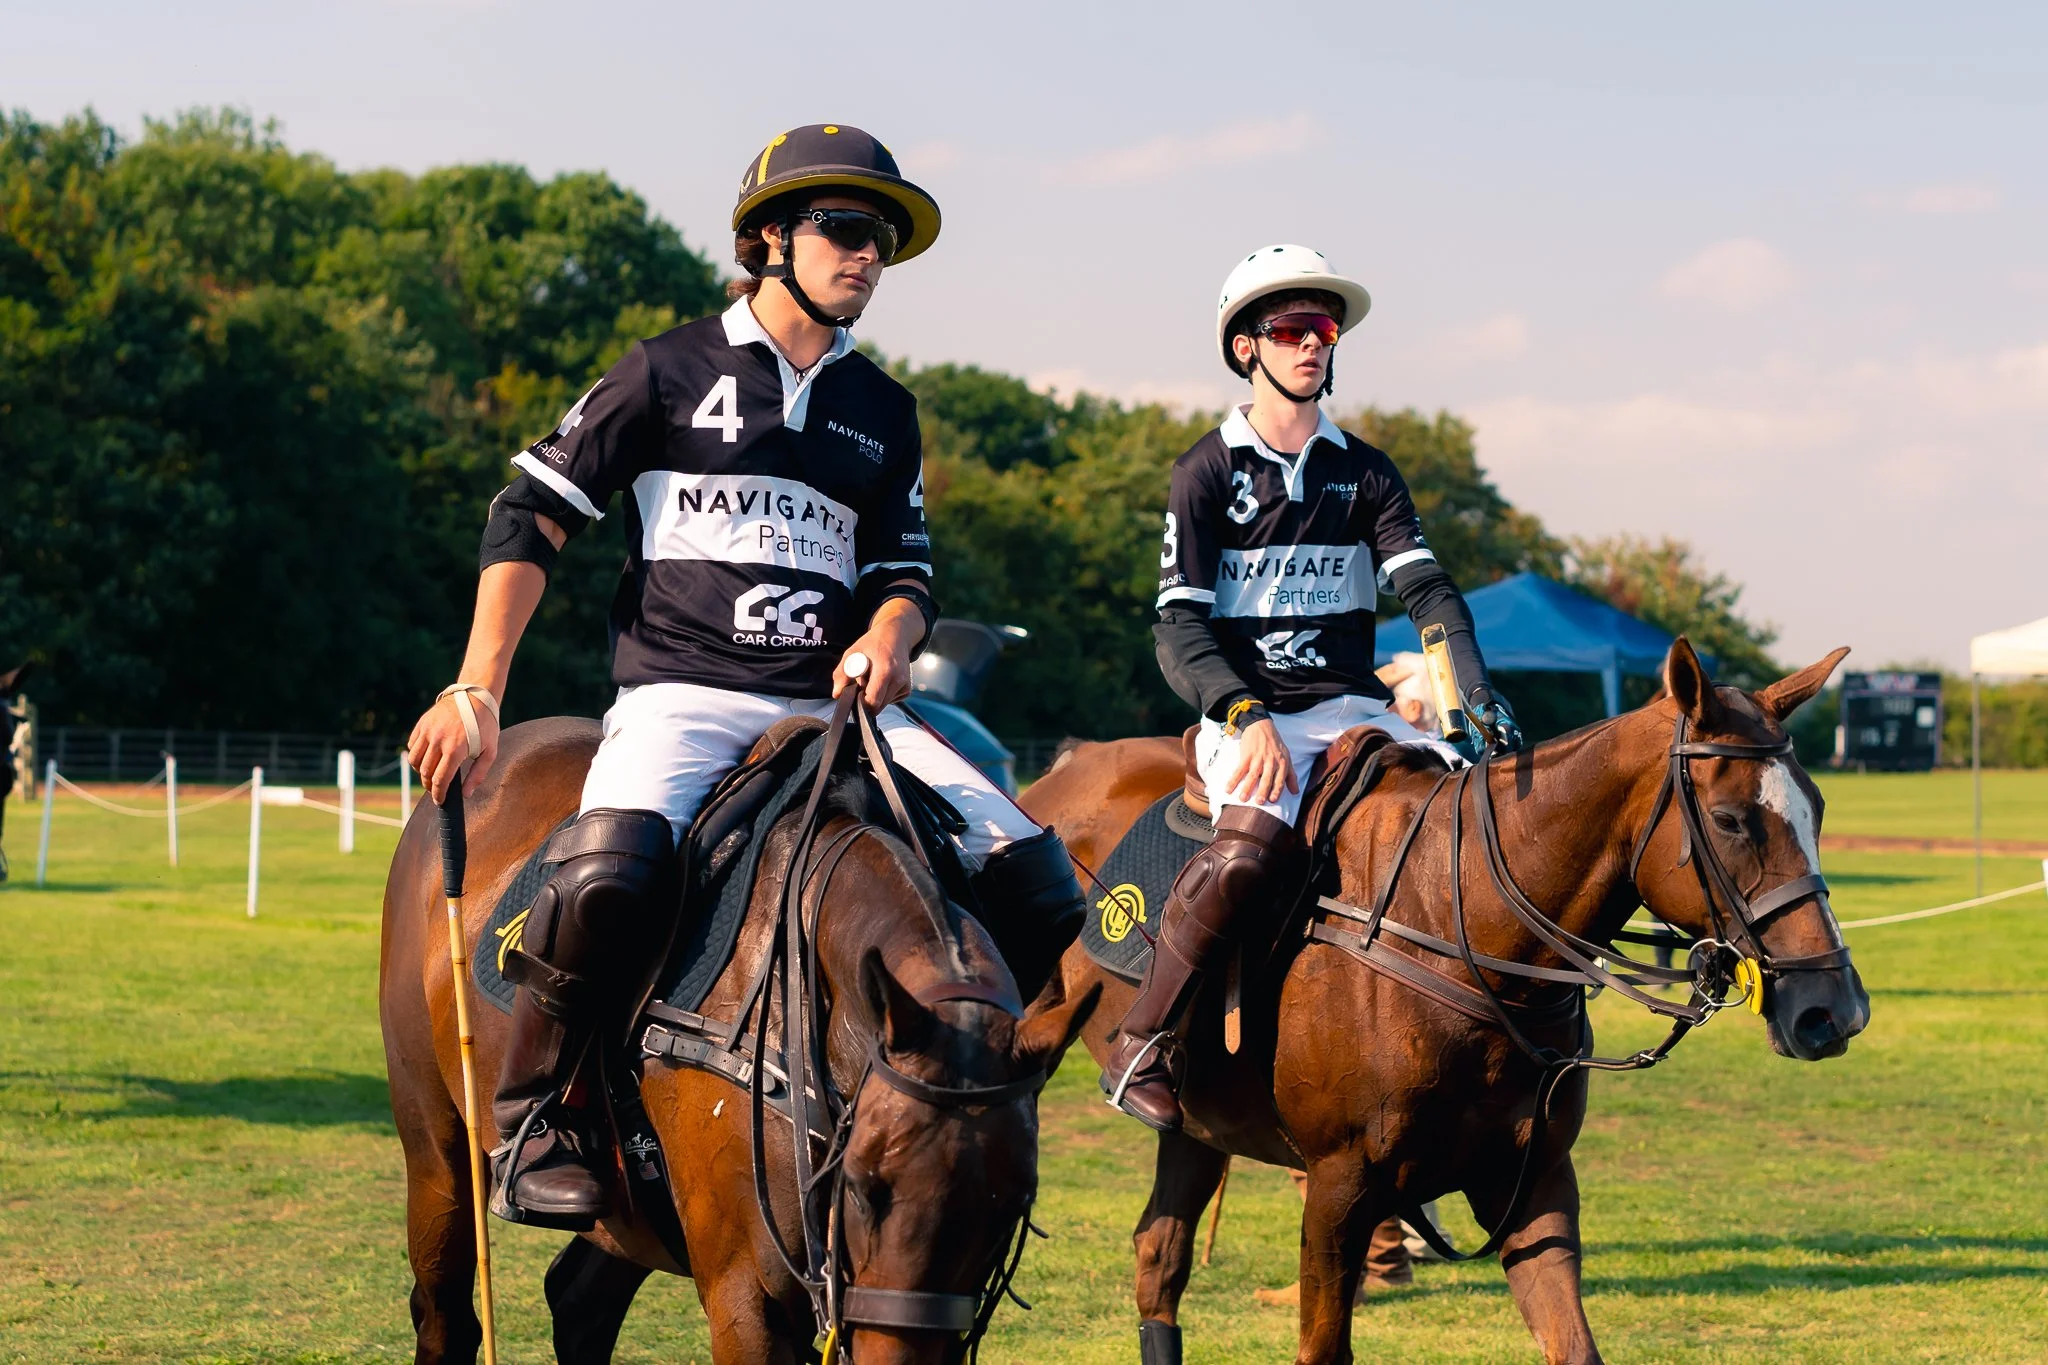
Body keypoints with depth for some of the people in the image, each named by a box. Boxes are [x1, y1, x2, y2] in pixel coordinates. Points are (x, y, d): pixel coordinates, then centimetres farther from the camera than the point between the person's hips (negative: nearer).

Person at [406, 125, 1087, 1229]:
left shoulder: (881, 411, 18)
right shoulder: (671, 371, 5)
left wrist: (888, 634, -1)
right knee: (610, 871, -36)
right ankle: (535, 1119, -15)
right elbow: (531, 516, 5)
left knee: (1035, 881, -13)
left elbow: (905, 565, 25)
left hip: (837, 704, 5)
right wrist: (477, 692, -4)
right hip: (682, 697, -5)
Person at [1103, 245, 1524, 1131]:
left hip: (1352, 706, 5)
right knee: (1250, 849, -35)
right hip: (1244, 710, -5)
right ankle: (1138, 1051, -22)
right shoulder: (1208, 472, 1)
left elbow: (1428, 591, 3)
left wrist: (1482, 704, -14)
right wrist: (1245, 715, -23)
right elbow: (1179, 627, -6)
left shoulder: (1365, 473, 14)